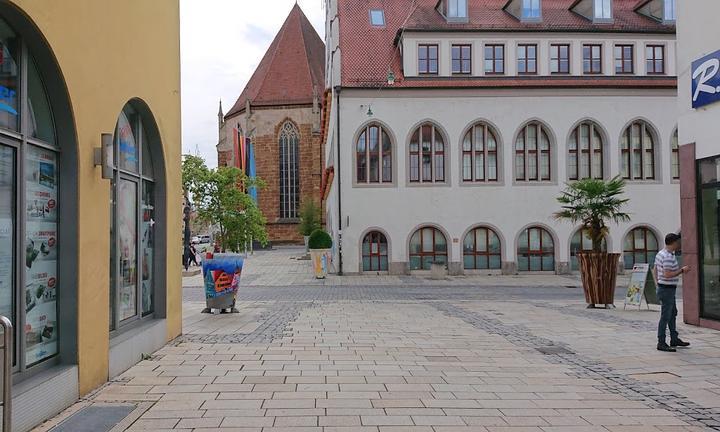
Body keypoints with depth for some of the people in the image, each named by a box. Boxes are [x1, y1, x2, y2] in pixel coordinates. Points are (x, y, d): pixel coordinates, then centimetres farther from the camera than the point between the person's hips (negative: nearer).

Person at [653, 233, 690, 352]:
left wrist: (659, 284, 23)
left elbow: (655, 270, 16)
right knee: (665, 317, -5)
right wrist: (682, 270, -17)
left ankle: (674, 339, 29)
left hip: (662, 288, 11)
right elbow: (667, 274, -27)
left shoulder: (660, 254, 10)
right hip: (667, 290, -11)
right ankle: (661, 343, 1)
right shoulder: (668, 257, -21)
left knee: (673, 314, 19)